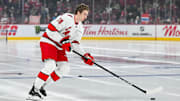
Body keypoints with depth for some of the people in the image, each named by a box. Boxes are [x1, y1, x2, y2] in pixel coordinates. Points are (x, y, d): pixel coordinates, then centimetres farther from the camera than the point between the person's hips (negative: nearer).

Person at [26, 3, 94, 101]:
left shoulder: (80, 27, 6)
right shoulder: (66, 18, -22)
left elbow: (74, 43, 11)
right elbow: (50, 29, -24)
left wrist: (85, 55, -1)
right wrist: (62, 41, -28)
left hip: (59, 47, 9)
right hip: (48, 42, -9)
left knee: (65, 68, 2)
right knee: (50, 65, -26)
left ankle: (41, 85, 10)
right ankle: (34, 91, -20)